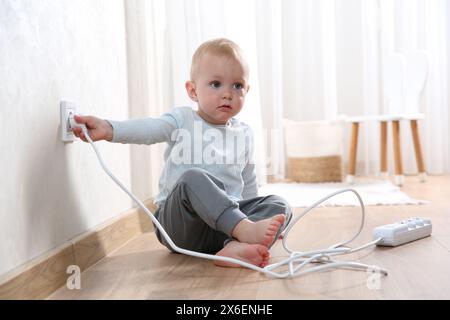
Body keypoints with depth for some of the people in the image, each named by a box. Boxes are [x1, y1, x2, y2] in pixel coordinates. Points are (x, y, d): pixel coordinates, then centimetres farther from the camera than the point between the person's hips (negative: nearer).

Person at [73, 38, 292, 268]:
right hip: (180, 223, -4)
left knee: (280, 206, -16)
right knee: (193, 178, -33)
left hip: (230, 214, 5)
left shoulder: (243, 133, 15)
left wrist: (257, 213, 23)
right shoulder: (183, 120, 2)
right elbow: (148, 129, -17)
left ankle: (236, 247, -43)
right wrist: (108, 129, -35)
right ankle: (244, 230, -45)